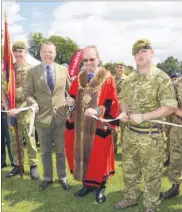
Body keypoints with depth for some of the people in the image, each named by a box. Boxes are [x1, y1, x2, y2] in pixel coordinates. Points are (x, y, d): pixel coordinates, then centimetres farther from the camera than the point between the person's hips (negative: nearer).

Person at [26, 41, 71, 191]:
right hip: (42, 117, 0)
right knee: (45, 151, 15)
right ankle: (47, 177, 33)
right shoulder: (32, 72, 1)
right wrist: (33, 103, -18)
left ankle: (62, 177, 31)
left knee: (61, 150, 13)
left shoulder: (63, 70, 4)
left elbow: (71, 90, 9)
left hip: (61, 116, 0)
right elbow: (29, 93, 1)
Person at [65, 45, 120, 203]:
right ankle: (87, 184, 32)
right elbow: (73, 98, 12)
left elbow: (111, 103, -13)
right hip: (81, 125, 5)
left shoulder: (107, 78, -7)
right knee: (82, 154, 13)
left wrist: (97, 111, -27)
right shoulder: (79, 78, 9)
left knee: (98, 156, 5)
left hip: (98, 126, -5)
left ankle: (100, 187, 25)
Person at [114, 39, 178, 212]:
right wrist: (123, 113, -5)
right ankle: (130, 198, 41)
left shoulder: (162, 78, -12)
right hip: (129, 133, 6)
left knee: (151, 174, 10)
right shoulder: (129, 79, 6)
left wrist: (143, 117, -22)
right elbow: (122, 99, 17)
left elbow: (170, 107, -16)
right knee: (128, 169, 19)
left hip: (151, 136, -5)